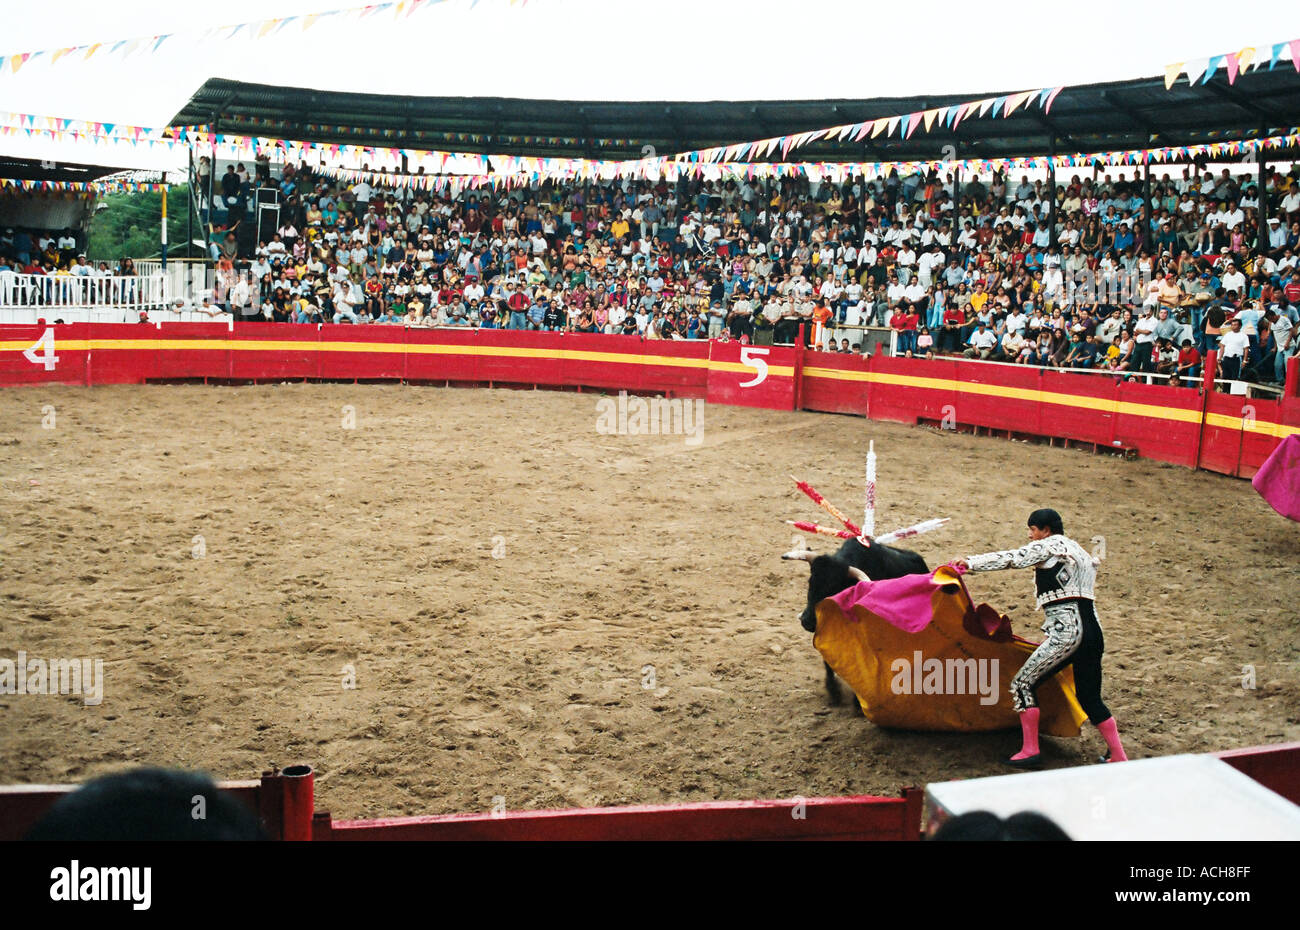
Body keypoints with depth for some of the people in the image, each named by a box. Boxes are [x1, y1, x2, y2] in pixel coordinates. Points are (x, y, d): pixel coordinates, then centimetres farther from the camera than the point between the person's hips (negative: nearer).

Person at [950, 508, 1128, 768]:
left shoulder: (1050, 545, 0)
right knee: (1090, 698, 16)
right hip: (1092, 630, 9)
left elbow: (1010, 558, -5)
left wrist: (969, 563, 1)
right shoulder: (1079, 552, 25)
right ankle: (1118, 757, 16)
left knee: (1023, 684, 0)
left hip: (1067, 631, -9)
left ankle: (1030, 751, 1)